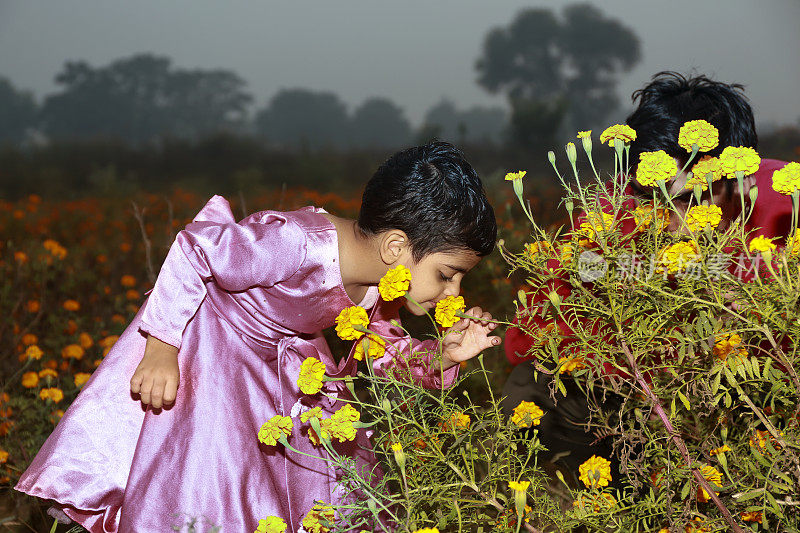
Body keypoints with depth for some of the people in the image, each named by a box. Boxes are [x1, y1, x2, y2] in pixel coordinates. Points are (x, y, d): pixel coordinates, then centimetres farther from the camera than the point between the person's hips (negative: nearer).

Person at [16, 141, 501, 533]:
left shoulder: (383, 288, -15)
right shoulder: (300, 248, -40)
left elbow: (383, 350, 2)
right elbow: (193, 249, -30)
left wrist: (440, 357, -19)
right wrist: (161, 346, -26)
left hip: (283, 361, 7)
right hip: (203, 344, -7)